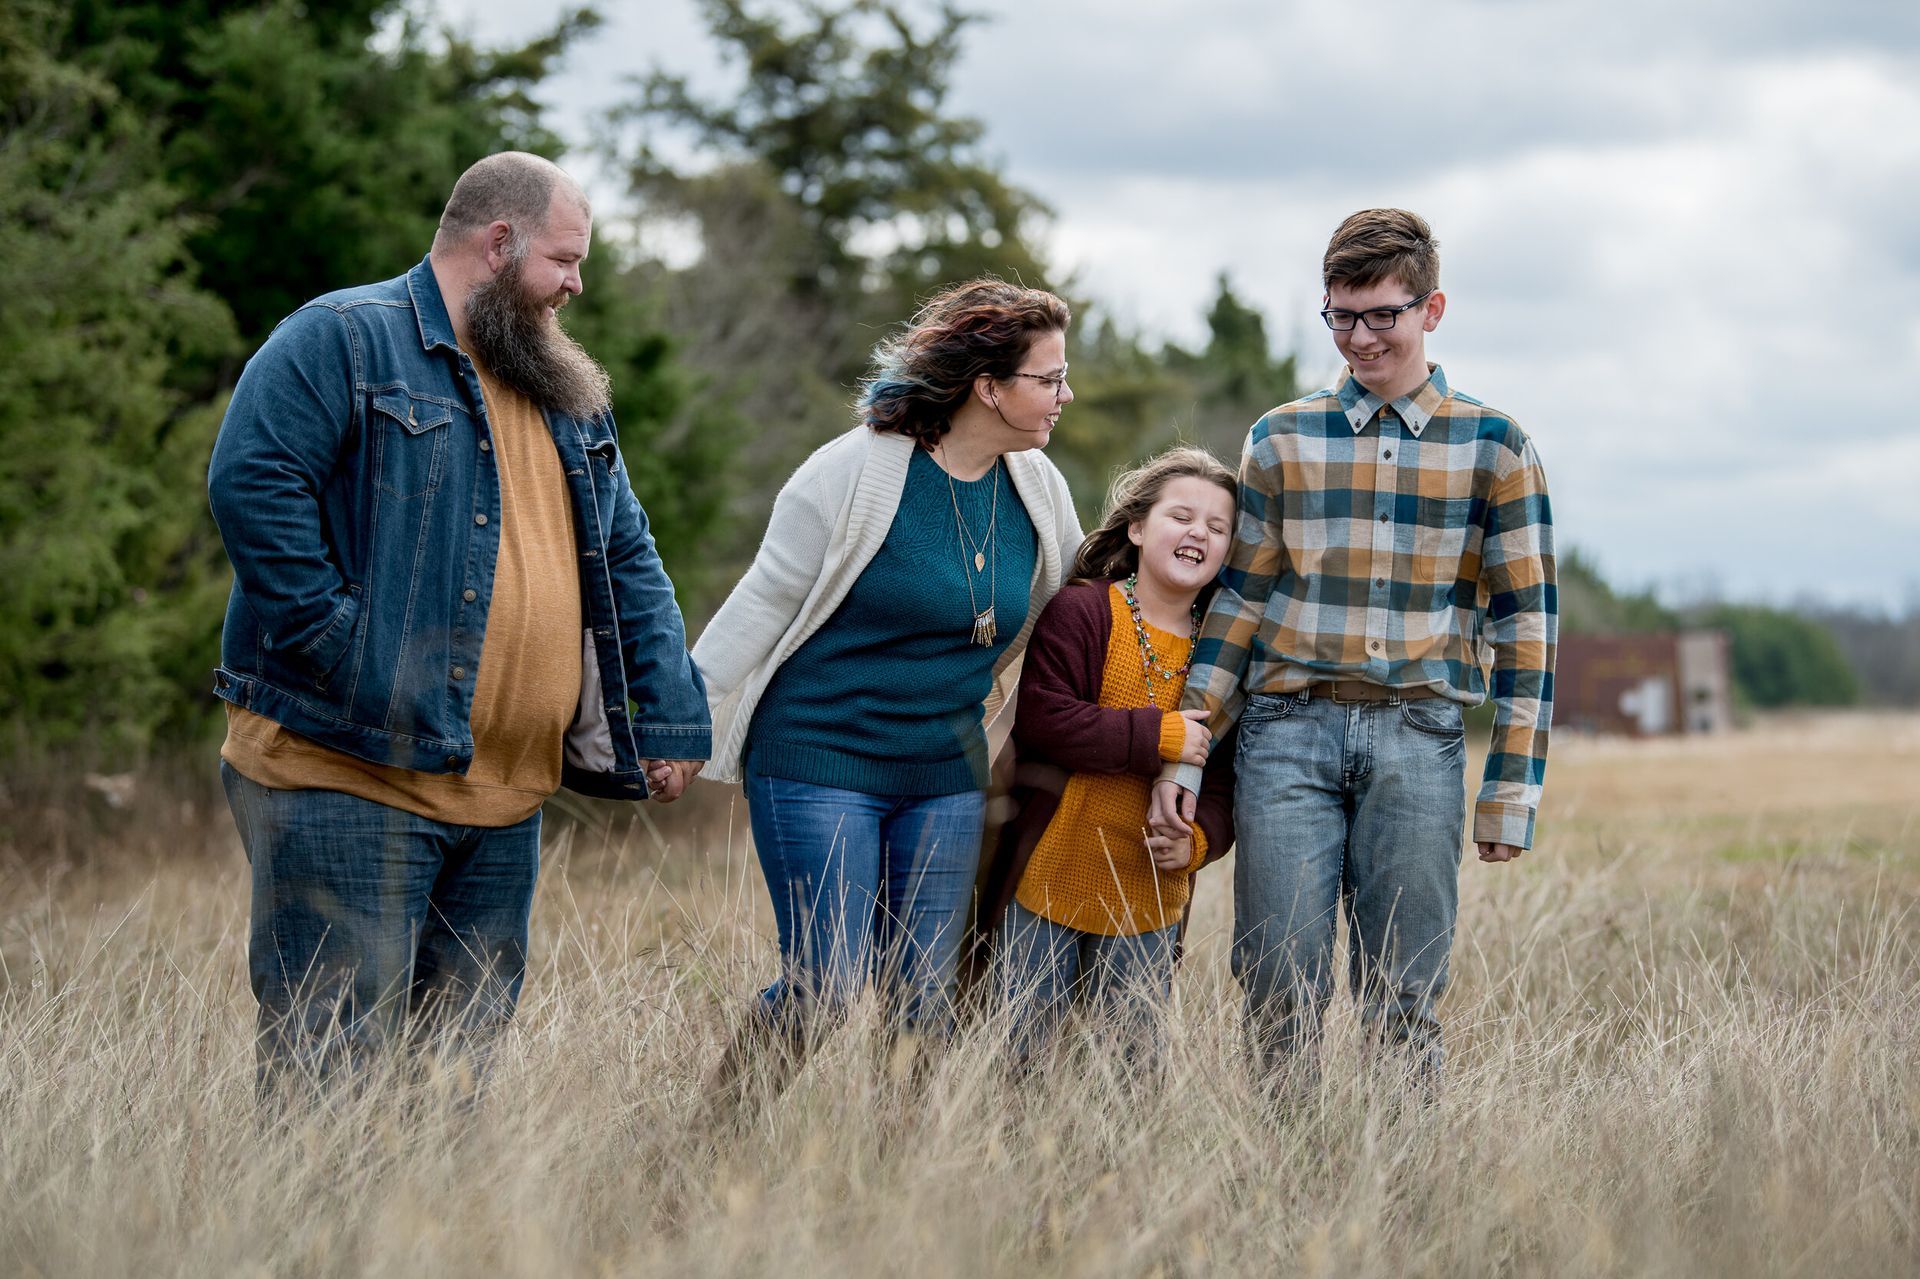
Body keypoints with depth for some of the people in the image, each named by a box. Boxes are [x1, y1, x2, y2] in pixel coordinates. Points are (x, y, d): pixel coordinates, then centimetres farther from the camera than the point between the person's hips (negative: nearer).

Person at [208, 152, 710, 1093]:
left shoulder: (565, 399, 21)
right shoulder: (342, 340, -4)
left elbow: (629, 567, 22)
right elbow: (251, 482, -16)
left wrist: (667, 722, 12)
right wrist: (338, 643, -19)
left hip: (504, 803, 8)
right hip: (348, 775, -8)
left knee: (465, 1066, 10)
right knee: (334, 1065, -8)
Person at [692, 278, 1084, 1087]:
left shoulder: (1038, 490, 5)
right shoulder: (855, 473, -13)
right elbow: (762, 605, -7)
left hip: (946, 777, 6)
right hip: (820, 764, -5)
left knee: (926, 1004, 4)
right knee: (827, 992, -9)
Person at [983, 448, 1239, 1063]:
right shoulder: (1079, 611, -7)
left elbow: (1227, 776, 11)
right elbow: (1038, 717, -19)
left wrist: (1199, 839, -9)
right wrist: (1158, 735, -18)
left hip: (1149, 908, 4)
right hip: (1049, 885, -4)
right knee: (1012, 1058, 0)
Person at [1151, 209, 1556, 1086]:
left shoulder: (1492, 447, 5)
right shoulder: (1282, 439, 10)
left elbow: (1523, 620, 4)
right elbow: (1239, 600, 11)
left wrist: (1512, 789, -1)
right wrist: (1183, 753, 4)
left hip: (1417, 735, -1)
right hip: (1288, 728, 1)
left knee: (1403, 999, 0)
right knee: (1280, 988, -4)